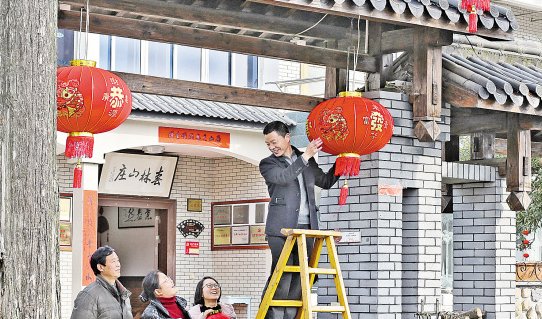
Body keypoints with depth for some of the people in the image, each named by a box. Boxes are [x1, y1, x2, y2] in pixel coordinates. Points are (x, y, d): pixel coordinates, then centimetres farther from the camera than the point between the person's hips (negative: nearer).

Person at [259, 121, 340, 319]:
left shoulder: (307, 161, 20)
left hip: (306, 228, 4)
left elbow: (326, 182, 32)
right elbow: (283, 177, -12)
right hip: (281, 228, -4)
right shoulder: (267, 164, 8)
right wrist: (306, 156, -11)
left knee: (298, 277, 0)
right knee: (282, 274, -15)